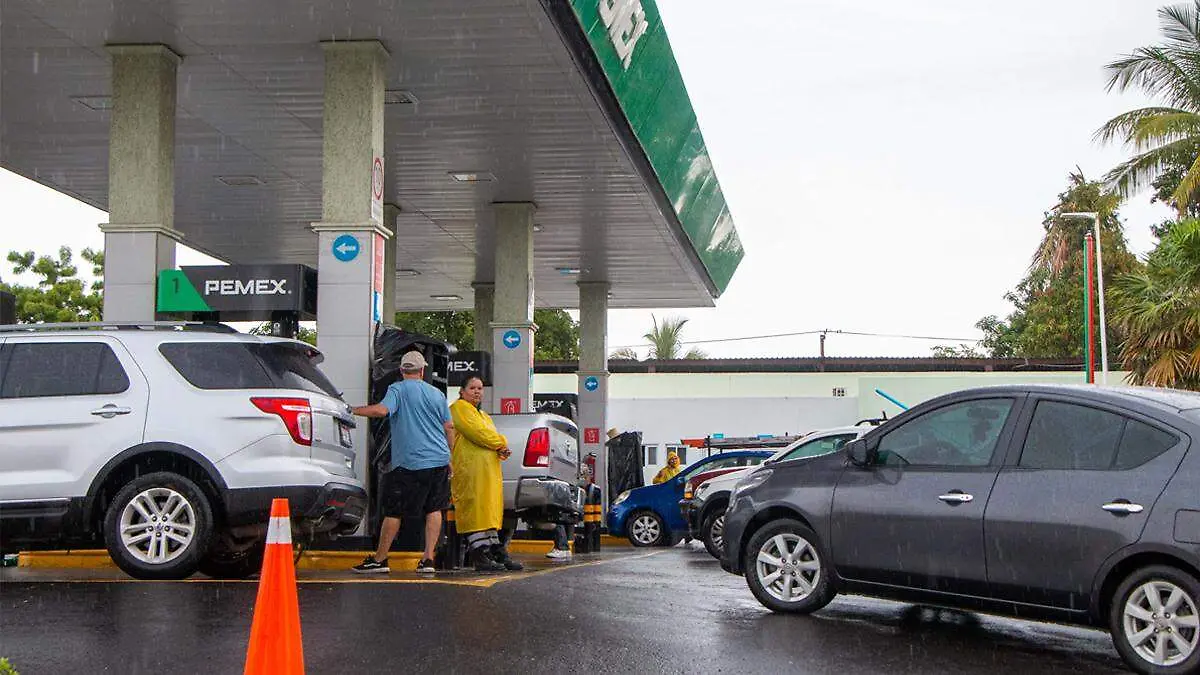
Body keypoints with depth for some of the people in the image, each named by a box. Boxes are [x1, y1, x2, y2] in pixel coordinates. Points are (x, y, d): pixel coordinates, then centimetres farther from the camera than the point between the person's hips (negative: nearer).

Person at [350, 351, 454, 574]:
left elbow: (382, 410, -21)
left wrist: (352, 411, -11)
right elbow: (449, 427, 14)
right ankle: (428, 558, 3)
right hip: (439, 460, 5)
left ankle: (379, 559, 9)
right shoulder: (437, 393, 13)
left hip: (409, 462, -5)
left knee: (393, 511, 3)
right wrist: (449, 458, 23)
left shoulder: (397, 389, -3)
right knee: (434, 509, 10)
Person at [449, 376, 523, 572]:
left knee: (489, 512, 10)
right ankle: (480, 556, -16)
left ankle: (497, 554, 11)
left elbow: (493, 437, 21)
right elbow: (476, 432, -13)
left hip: (489, 471, 10)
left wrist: (501, 449, -2)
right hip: (470, 469, -10)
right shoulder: (459, 407, -1)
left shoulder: (484, 416, 30)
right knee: (475, 511, -13)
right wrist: (500, 443, -3)